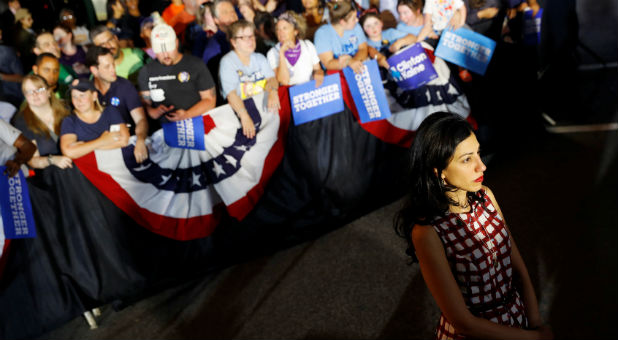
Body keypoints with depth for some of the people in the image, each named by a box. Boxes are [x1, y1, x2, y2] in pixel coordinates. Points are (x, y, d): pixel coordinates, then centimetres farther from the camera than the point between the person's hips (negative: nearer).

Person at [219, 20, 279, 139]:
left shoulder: (259, 58, 14)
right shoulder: (227, 62, -6)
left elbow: (271, 79, 2)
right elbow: (231, 93, -19)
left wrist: (273, 91, -25)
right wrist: (245, 117, -35)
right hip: (239, 110, -5)